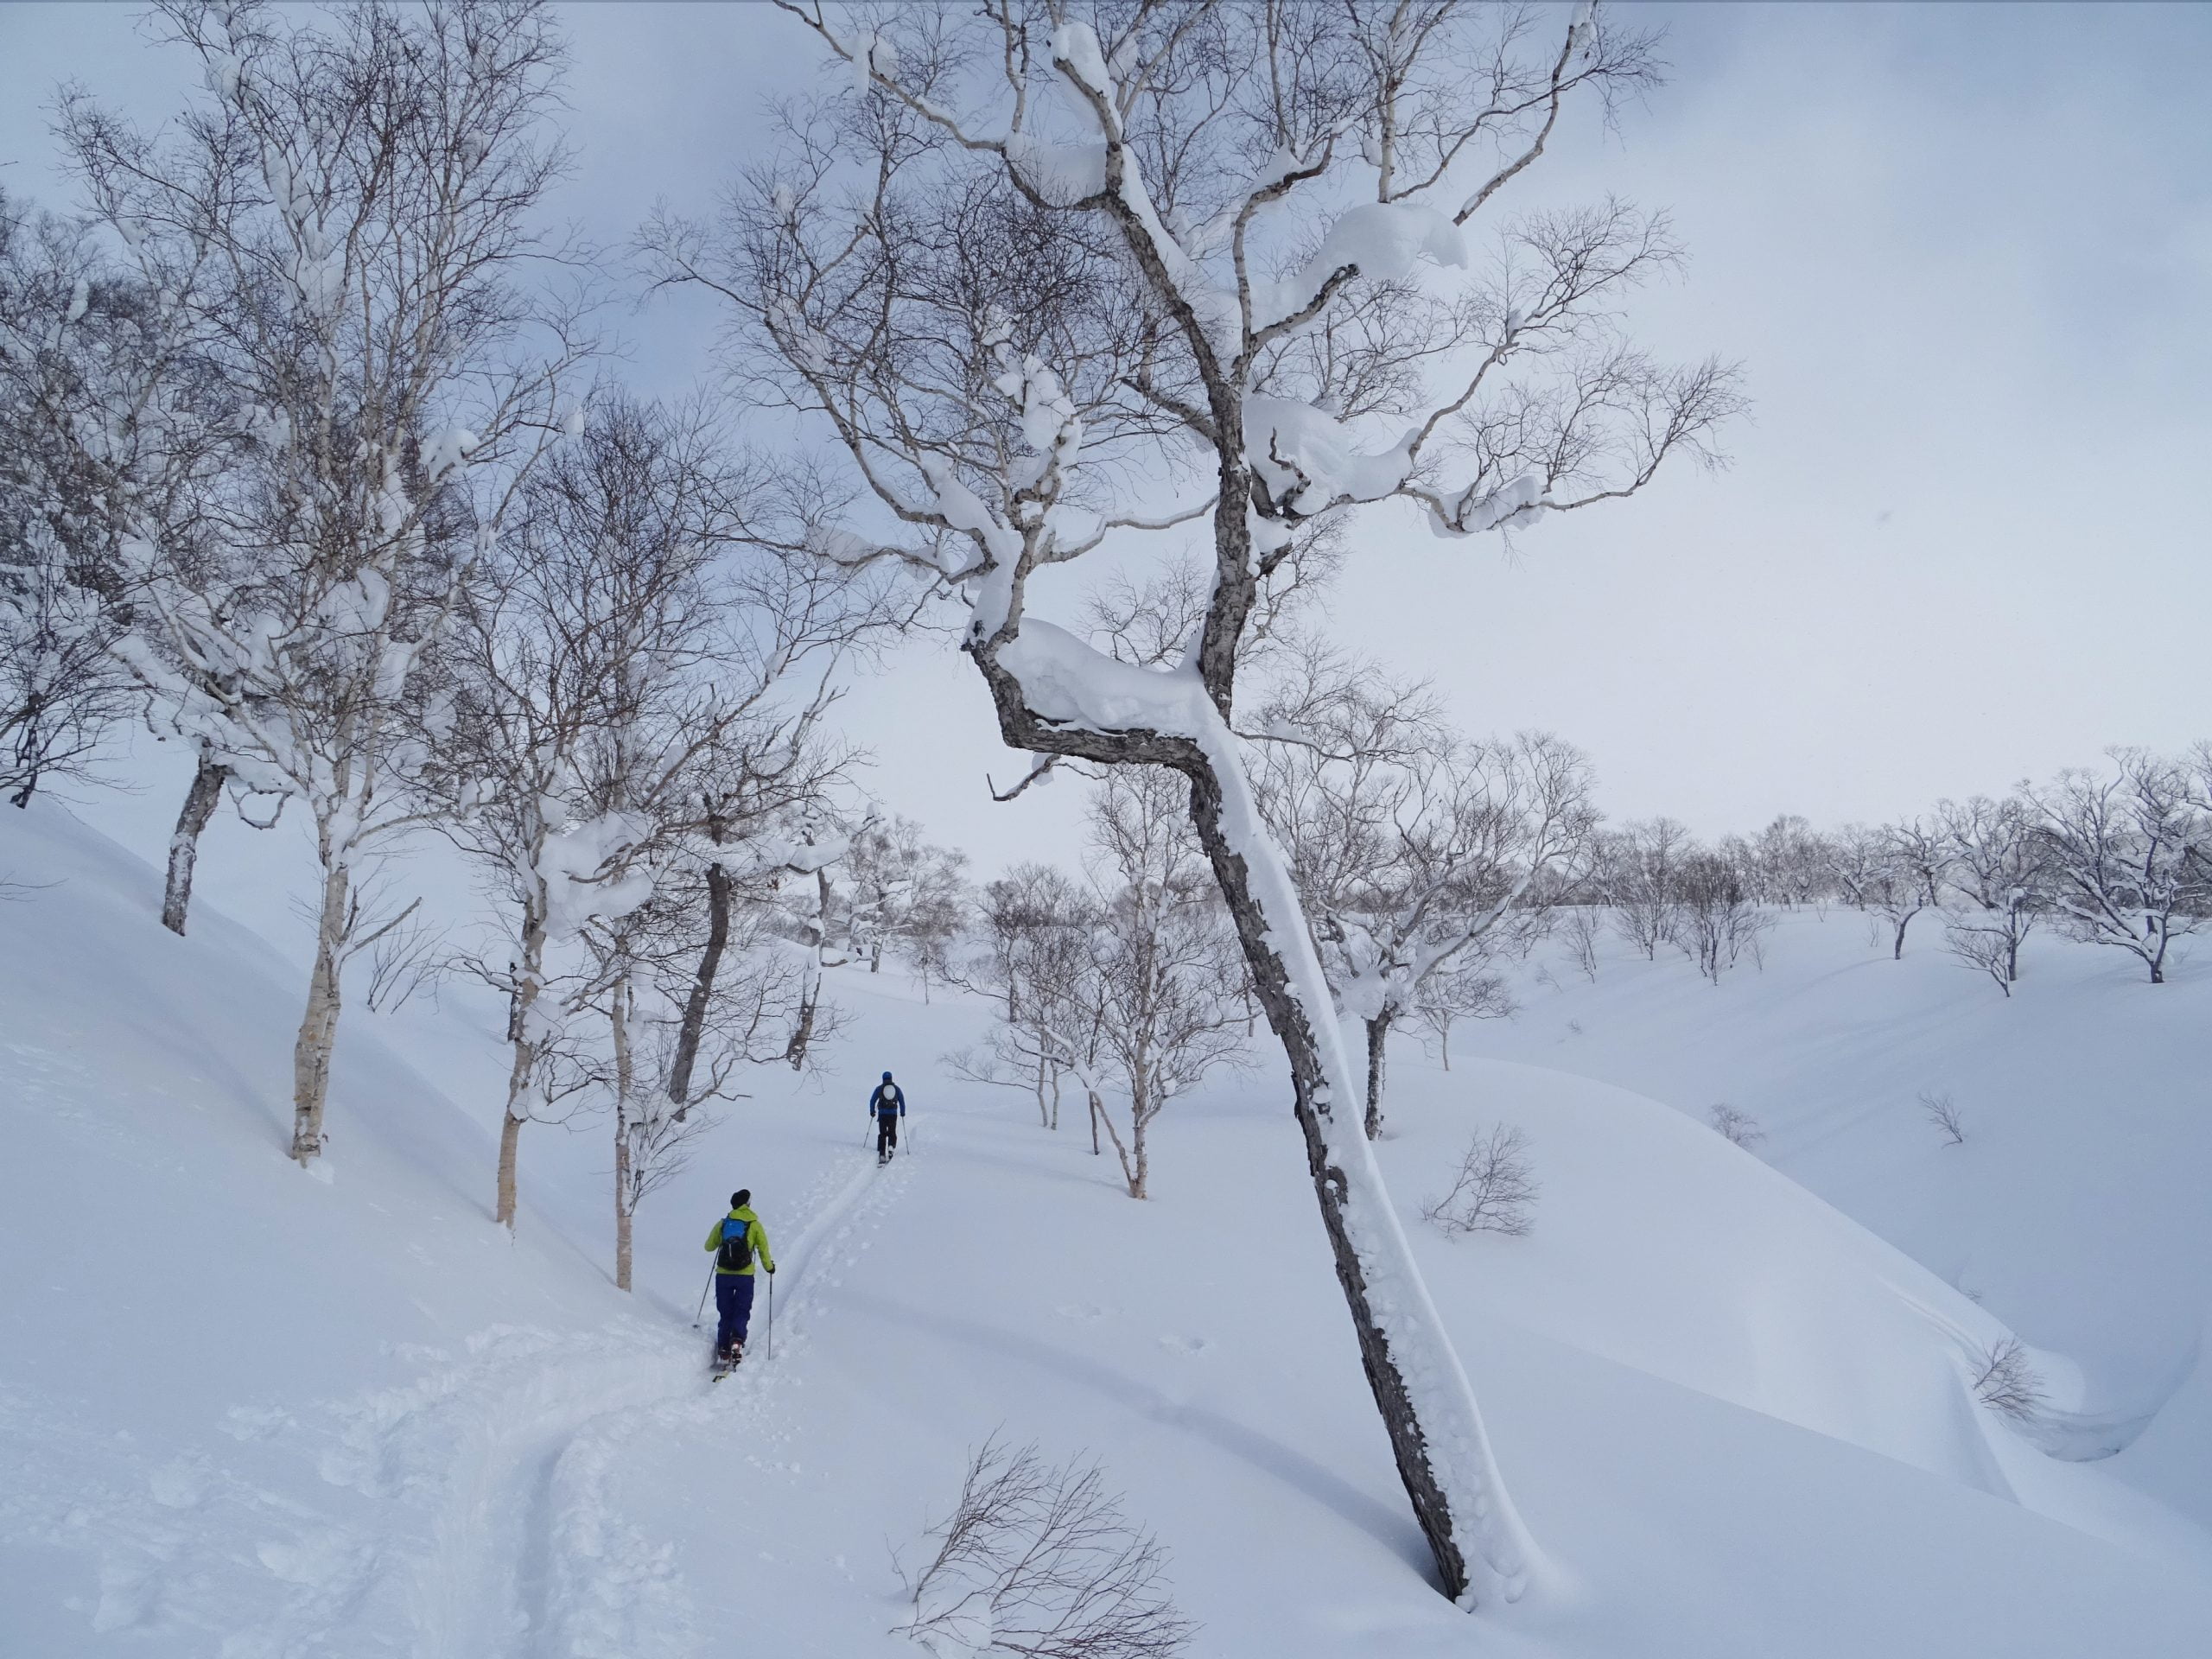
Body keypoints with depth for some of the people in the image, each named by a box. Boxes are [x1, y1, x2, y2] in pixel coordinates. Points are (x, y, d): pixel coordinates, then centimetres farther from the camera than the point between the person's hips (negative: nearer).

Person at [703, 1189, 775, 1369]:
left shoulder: (722, 1224, 6)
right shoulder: (755, 1225, 0)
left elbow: (709, 1246, 16)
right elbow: (764, 1250, 0)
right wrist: (770, 1267, 18)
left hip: (723, 1275, 2)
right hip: (745, 1276, -2)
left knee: (726, 1314, 12)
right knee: (742, 1313, 8)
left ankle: (723, 1351, 1)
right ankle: (737, 1340, -18)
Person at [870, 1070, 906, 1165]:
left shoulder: (879, 1088, 3)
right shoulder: (896, 1088, 7)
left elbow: (872, 1100, 4)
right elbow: (902, 1101, 8)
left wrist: (872, 1111, 17)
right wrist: (902, 1112, 19)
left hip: (882, 1114, -1)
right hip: (893, 1114, 1)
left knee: (882, 1134, 3)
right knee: (892, 1133, 14)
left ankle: (882, 1154, -4)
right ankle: (891, 1147, -11)